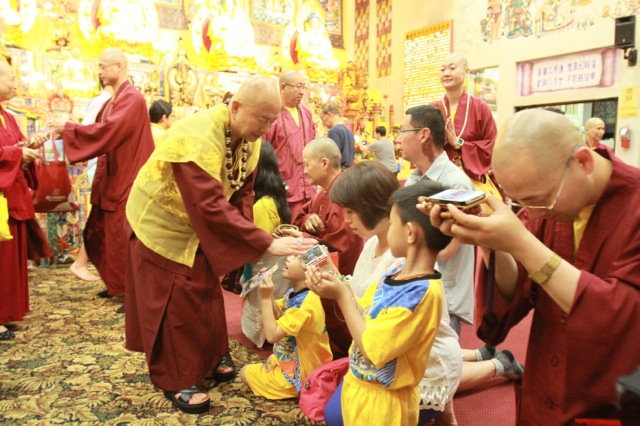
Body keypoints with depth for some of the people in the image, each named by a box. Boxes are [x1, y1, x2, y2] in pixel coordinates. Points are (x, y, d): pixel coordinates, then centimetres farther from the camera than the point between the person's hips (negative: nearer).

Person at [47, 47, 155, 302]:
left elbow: (107, 131, -25)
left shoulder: (132, 98, -15)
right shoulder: (113, 101, 15)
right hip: (112, 179, 10)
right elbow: (103, 131, 14)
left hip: (126, 180, -10)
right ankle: (118, 284, 30)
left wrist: (68, 127, -15)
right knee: (102, 234, 17)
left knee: (124, 238, -4)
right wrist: (66, 130, 3)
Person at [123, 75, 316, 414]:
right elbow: (212, 206, -44)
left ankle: (211, 357, 35)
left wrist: (245, 240, -17)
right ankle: (176, 380, 17)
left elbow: (242, 192, -4)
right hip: (163, 224, -7)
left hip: (199, 227, 7)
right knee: (174, 304, 1)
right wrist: (266, 244, -45)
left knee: (206, 292, 16)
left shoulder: (249, 138, -10)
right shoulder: (198, 138, -37)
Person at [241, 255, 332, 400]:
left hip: (298, 374, -10)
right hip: (293, 359, 10)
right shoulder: (294, 293, -5)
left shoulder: (306, 302, -34)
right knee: (270, 360, 37)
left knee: (246, 372, 8)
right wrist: (268, 292, -10)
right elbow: (276, 313, 8)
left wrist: (265, 298, -30)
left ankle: (296, 389, 5)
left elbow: (272, 335, -36)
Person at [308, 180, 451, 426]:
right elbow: (362, 317, 4)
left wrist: (342, 295, -21)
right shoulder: (393, 276, -3)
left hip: (381, 402, -7)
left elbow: (372, 350, -25)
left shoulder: (423, 292, -28)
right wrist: (335, 287, -10)